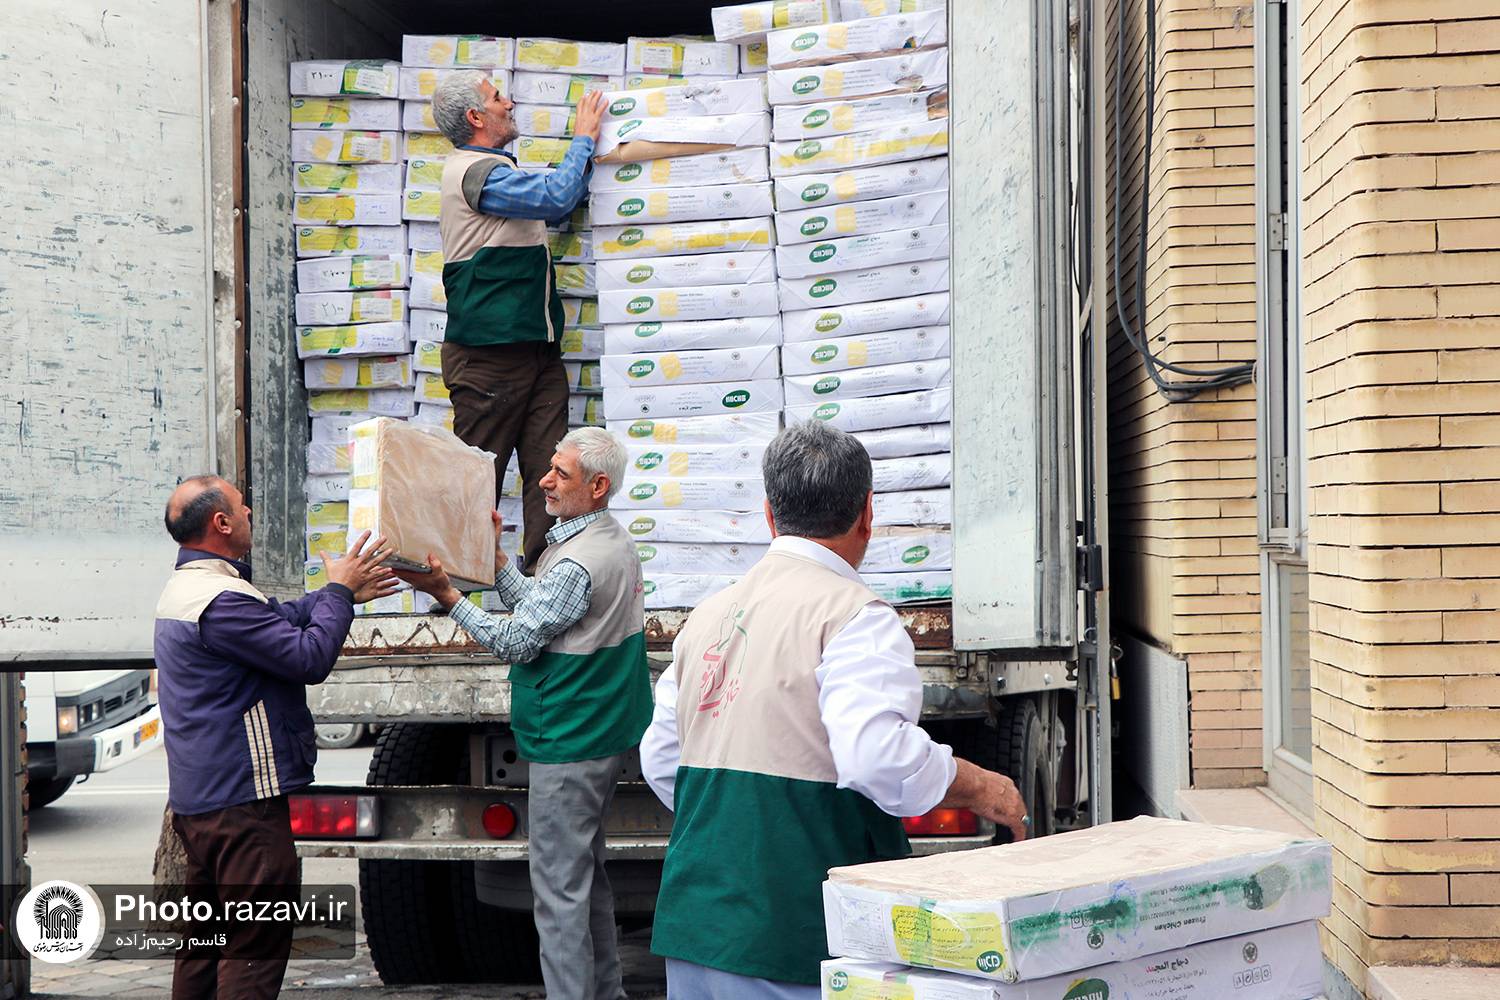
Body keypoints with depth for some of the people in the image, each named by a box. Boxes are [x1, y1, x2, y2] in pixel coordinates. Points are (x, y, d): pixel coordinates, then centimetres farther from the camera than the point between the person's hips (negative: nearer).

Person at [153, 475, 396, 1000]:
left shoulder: (185, 586, 13)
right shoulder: (220, 600, -22)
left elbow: (277, 619, 20)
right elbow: (310, 658, -22)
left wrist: (342, 594, 17)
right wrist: (338, 592, -8)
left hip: (195, 795, 11)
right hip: (242, 799, -11)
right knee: (255, 944, -6)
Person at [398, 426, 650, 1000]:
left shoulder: (576, 563, -22)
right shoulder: (612, 540, 11)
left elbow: (515, 643, -16)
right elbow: (534, 610, 14)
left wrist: (446, 597, -13)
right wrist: (496, 556, 14)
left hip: (569, 746, -11)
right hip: (605, 736, 11)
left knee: (558, 885, -5)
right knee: (586, 871, 20)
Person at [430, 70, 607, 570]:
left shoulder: (494, 170, 23)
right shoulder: (476, 171, -10)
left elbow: (559, 208, 31)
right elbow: (555, 197, -20)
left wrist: (587, 150, 22)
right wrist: (582, 140, -5)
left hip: (535, 346, 10)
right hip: (489, 352, -9)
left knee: (548, 466, 2)